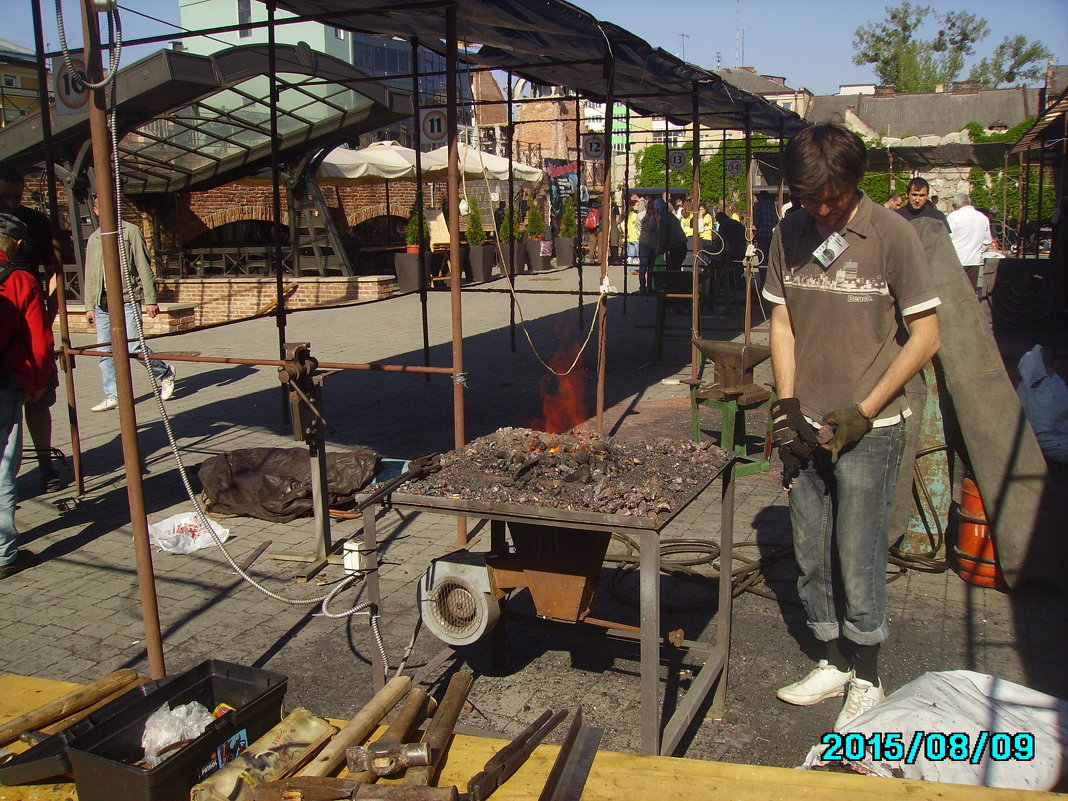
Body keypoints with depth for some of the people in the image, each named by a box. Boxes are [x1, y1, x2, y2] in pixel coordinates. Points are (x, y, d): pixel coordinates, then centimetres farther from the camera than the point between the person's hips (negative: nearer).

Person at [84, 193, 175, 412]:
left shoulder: (131, 232, 2)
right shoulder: (94, 238, 17)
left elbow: (144, 268, -2)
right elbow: (90, 276, 20)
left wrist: (150, 299, -7)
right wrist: (90, 306, 16)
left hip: (127, 299, -5)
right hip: (102, 302, 5)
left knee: (134, 346, -11)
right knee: (104, 350, 2)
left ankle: (164, 373, 14)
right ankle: (113, 396, 9)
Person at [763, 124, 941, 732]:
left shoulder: (892, 235, -9)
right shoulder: (791, 235, 4)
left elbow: (926, 335, -7)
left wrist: (863, 412, -12)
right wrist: (787, 405, -2)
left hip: (868, 430, -4)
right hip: (806, 426, 5)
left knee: (859, 560, 3)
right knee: (812, 560, 13)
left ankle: (867, 680, 23)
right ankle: (833, 662, 32)